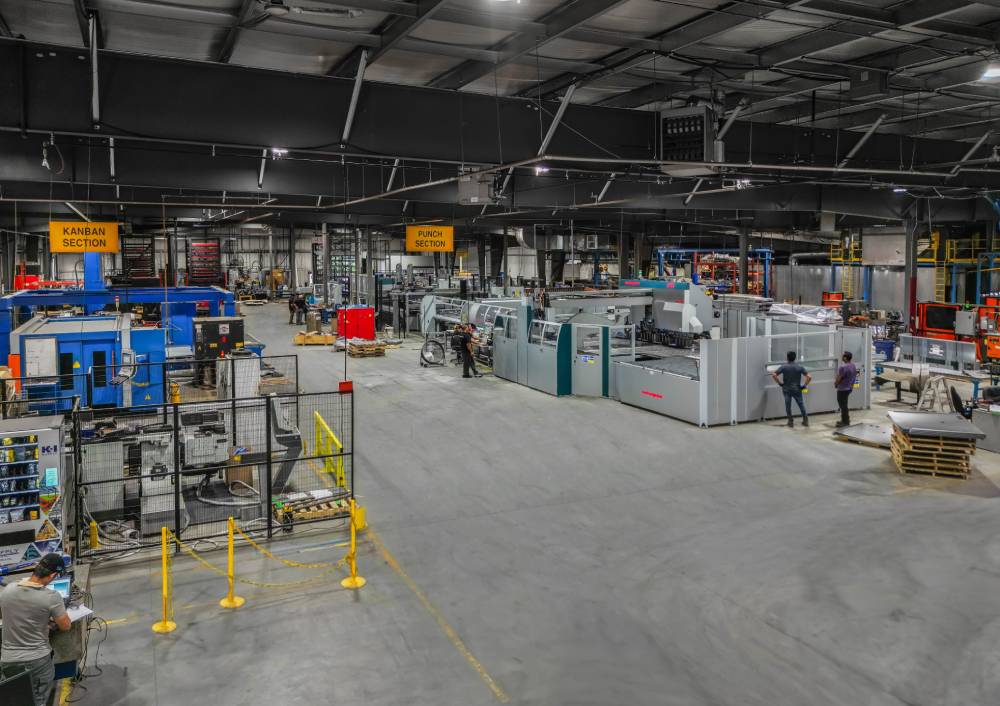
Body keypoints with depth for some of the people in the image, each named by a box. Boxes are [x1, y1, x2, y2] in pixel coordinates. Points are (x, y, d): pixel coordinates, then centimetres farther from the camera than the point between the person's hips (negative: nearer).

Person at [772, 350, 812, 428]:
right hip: (797, 390, 1)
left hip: (787, 389, -1)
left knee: (788, 406, 8)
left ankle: (790, 421, 12)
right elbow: (809, 377, -11)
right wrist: (804, 385, -1)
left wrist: (779, 383, -5)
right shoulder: (799, 367, -4)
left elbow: (773, 375, -16)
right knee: (801, 404, 15)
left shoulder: (784, 367, -7)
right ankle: (805, 420, 21)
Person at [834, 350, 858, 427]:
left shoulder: (843, 367, -26)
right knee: (844, 405, 21)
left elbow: (838, 379, -19)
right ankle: (845, 420, 29)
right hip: (849, 388, 9)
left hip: (842, 389, -9)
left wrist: (835, 384, 0)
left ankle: (845, 422, 9)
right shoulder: (854, 366, 3)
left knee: (843, 406, 2)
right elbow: (854, 376, 12)